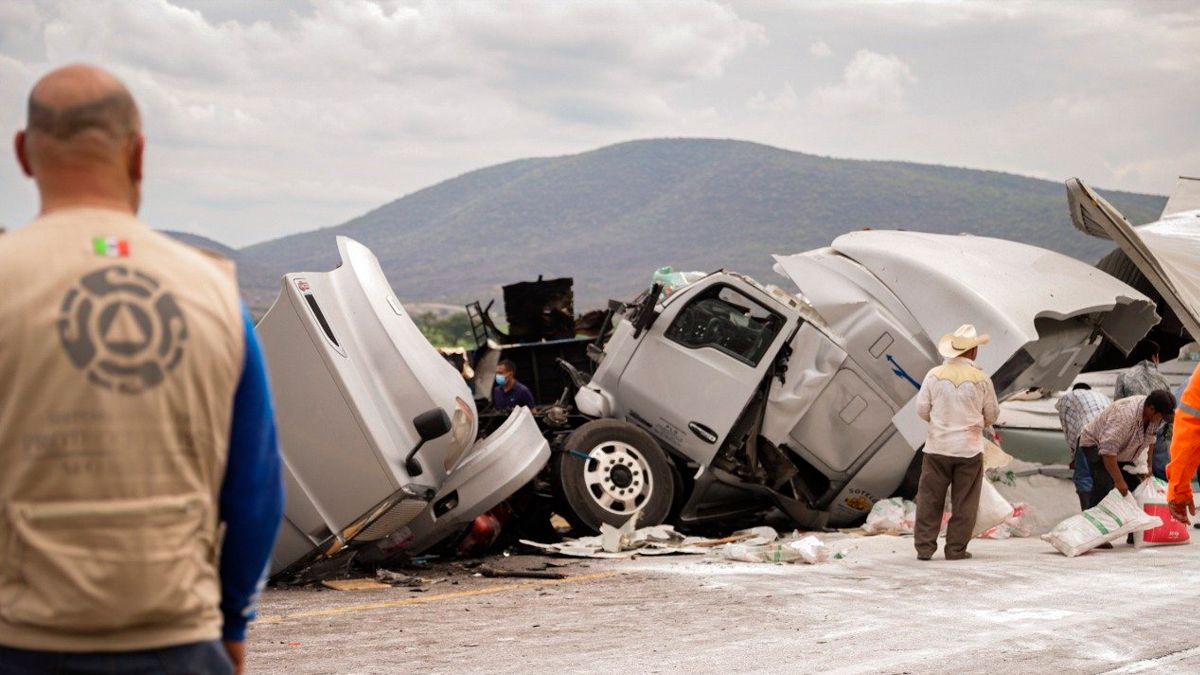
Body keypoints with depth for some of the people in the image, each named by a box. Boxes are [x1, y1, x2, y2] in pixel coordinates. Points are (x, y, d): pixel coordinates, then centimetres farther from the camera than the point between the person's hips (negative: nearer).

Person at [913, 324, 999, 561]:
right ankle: (956, 549, 7)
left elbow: (922, 410, 1)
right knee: (963, 503, 7)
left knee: (930, 499, 7)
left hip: (937, 446, 1)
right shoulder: (981, 379, -6)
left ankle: (924, 547, 6)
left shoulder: (935, 375, -4)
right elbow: (992, 416, 4)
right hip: (969, 449, -1)